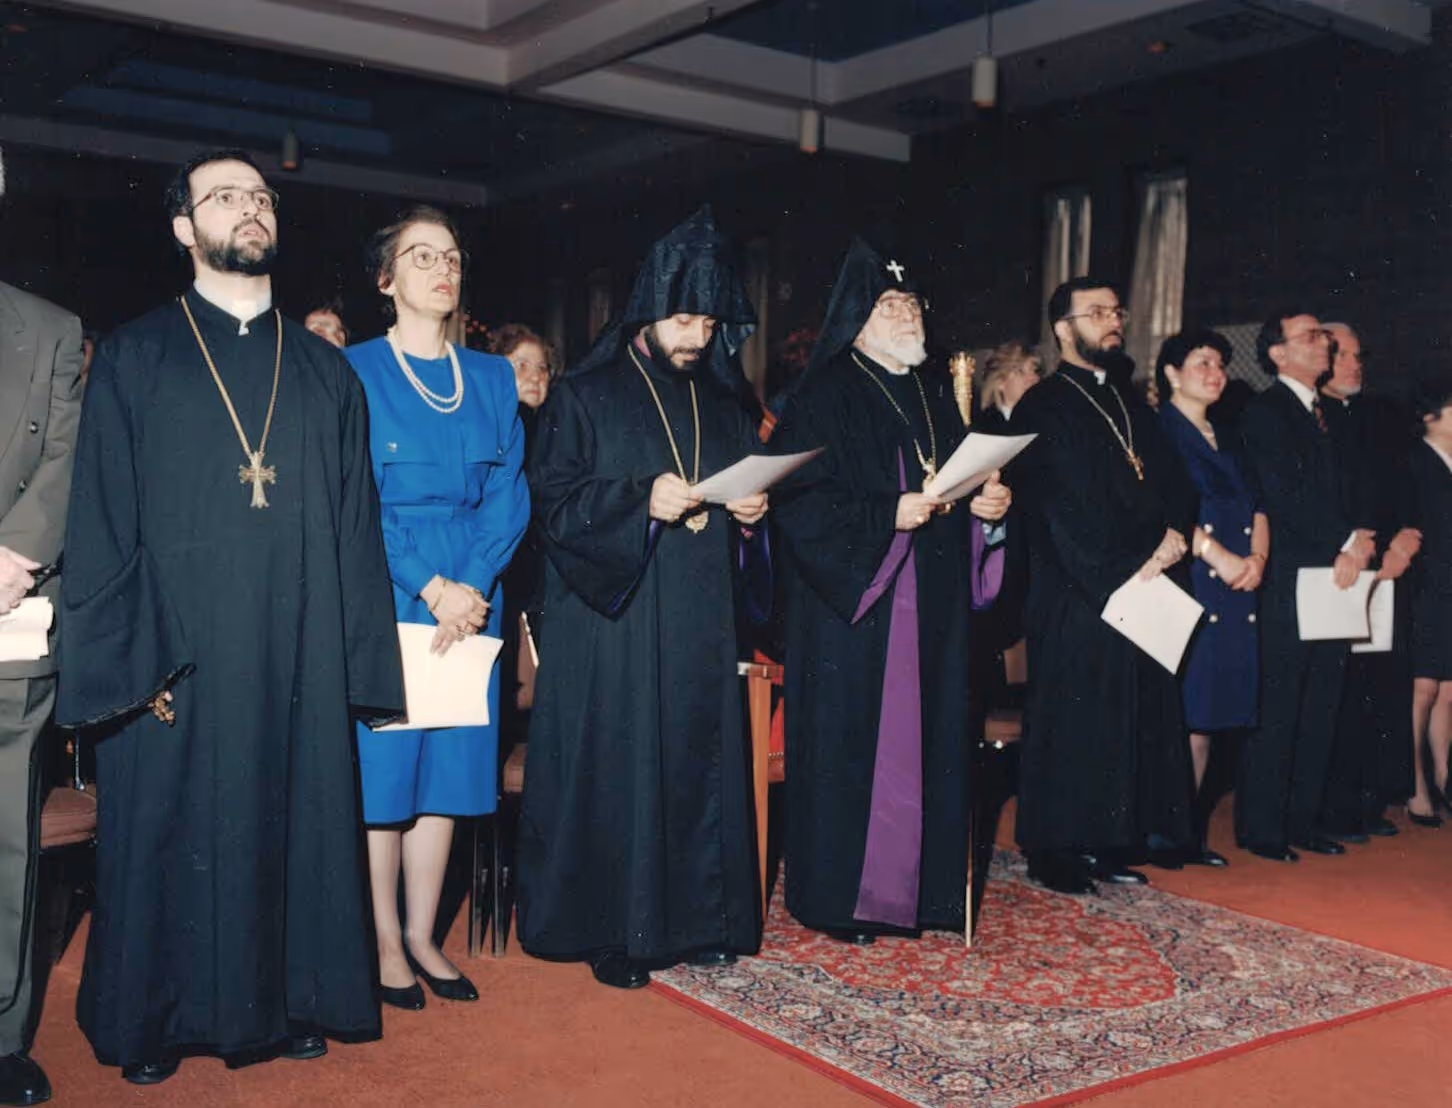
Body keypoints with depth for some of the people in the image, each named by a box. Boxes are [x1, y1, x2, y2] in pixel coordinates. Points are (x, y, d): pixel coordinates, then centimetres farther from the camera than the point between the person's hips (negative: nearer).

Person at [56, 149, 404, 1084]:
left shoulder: (326, 371, 11)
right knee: (169, 836, 6)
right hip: (177, 655, -2)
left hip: (299, 659, 2)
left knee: (299, 823, 8)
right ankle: (157, 1024, 23)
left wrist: (364, 658, 2)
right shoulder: (135, 359, 4)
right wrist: (125, 659, -11)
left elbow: (357, 526, 8)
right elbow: (101, 519, -2)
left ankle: (292, 1001, 25)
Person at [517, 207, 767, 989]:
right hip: (612, 619, -4)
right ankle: (613, 930, 8)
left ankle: (697, 917, 19)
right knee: (616, 769, -3)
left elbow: (747, 493, 20)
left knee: (701, 763, 7)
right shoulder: (584, 396, 0)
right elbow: (551, 500, -8)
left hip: (701, 626, 5)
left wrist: (750, 511, -4)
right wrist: (641, 502, -21)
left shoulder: (723, 404, 15)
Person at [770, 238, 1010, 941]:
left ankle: (920, 885, 19)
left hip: (932, 606, 6)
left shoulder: (935, 394, 17)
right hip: (851, 604, -6)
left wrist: (988, 502, 0)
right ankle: (839, 895, 9)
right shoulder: (825, 397, -5)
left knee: (926, 740, 8)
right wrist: (889, 516, -21)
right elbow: (801, 502, -13)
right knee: (850, 742, -3)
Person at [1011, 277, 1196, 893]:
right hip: (1078, 597, -7)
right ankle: (1057, 853, 7)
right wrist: (1125, 569, -14)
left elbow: (1172, 480, 13)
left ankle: (1111, 843, 18)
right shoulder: (1044, 410, -5)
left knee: (1138, 721, 7)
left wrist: (1174, 534, -7)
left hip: (1141, 588, 7)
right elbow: (1065, 512, -13)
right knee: (1073, 724, -3)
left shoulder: (1128, 402, 19)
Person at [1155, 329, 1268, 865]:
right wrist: (1218, 555, -15)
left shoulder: (1224, 439, 22)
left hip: (1234, 595, 7)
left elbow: (1255, 504, 17)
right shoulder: (1158, 431, 0)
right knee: (1177, 713, -9)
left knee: (1206, 717, 5)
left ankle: (1193, 831, 9)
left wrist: (1257, 556, -2)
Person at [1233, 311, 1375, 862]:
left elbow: (1341, 493, 14)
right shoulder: (1263, 413, -6)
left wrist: (1352, 548, -3)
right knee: (1275, 709, -3)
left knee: (1320, 709, 10)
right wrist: (1348, 540, -13)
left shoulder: (1328, 415, 19)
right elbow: (1286, 497, -15)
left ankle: (1303, 818, 20)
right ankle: (1260, 827, 5)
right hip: (1286, 582, -8)